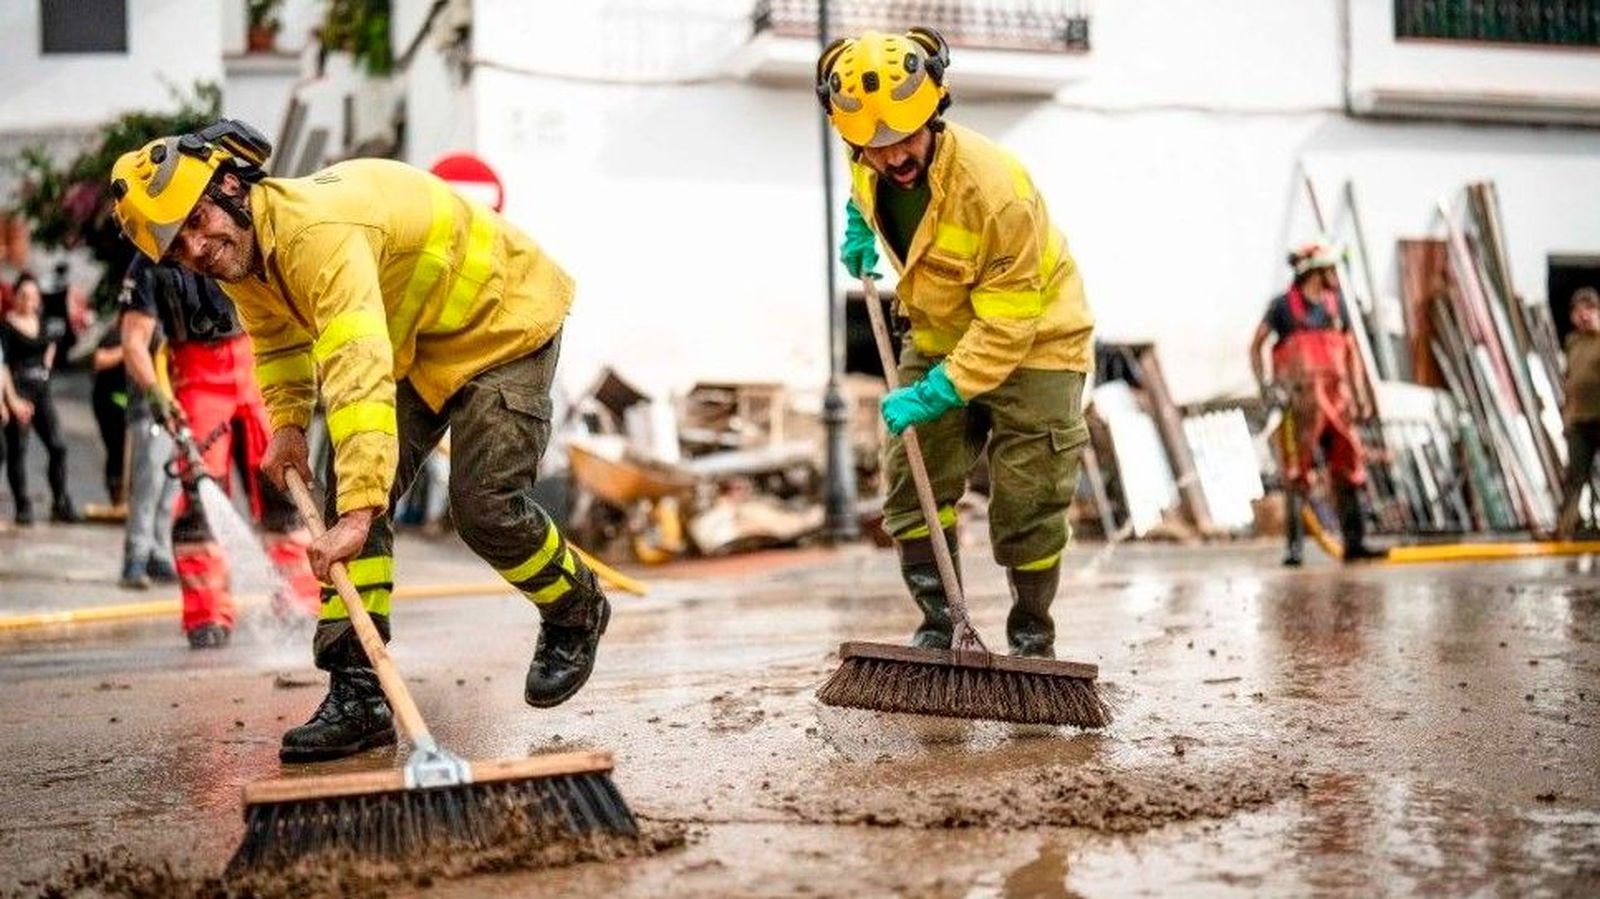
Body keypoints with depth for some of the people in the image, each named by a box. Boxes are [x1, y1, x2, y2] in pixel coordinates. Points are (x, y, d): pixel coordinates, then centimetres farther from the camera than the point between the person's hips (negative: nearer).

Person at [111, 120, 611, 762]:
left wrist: (359, 511, -55)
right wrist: (286, 424, 2)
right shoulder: (243, 253, -8)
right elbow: (277, 339, 16)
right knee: (349, 494, -5)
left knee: (484, 505, -15)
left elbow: (360, 374, -49)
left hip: (501, 318, -9)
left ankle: (576, 612, 16)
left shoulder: (318, 231, -37)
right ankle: (357, 693, -5)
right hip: (410, 339, 9)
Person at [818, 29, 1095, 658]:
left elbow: (1008, 321, -31)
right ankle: (938, 629, 11)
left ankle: (1032, 640, 13)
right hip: (940, 339, 6)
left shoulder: (995, 189, -34)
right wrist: (859, 225, 4)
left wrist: (936, 394, -33)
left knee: (1027, 509, -6)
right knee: (912, 487, 0)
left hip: (1030, 345, -6)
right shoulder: (870, 167, -13)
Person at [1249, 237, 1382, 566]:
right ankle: (1294, 547, -1)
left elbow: (1350, 351, 16)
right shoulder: (1283, 306, -2)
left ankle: (1354, 543, 6)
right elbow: (1255, 346, 3)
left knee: (1348, 470, 2)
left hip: (1335, 399, 5)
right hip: (1298, 400, -5)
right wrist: (1263, 385, -9)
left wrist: (1360, 395, 8)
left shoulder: (1336, 305, 12)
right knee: (1297, 475, -4)